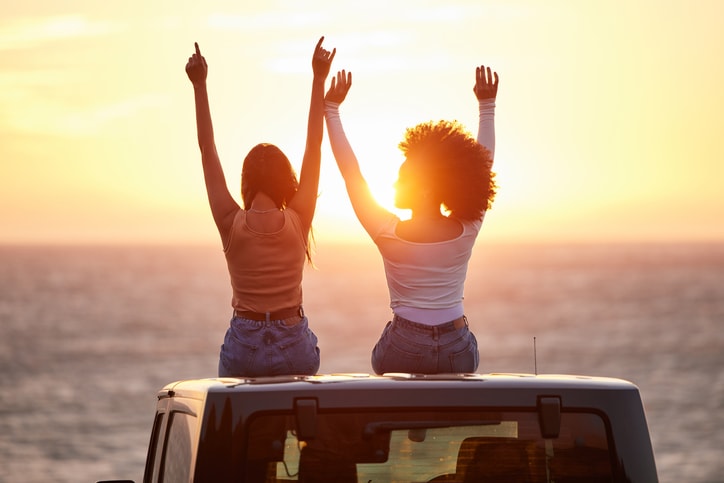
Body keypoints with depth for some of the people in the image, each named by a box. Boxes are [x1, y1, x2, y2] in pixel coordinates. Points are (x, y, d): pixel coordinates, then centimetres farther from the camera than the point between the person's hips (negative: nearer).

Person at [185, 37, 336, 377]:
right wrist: (318, 79, 2)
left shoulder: (231, 224, -6)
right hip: (294, 346, 0)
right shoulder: (298, 221, -6)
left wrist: (200, 86, 5)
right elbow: (314, 147, -2)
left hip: (243, 346, 0)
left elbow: (207, 151, 0)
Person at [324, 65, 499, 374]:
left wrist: (331, 109, 1)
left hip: (404, 348, -2)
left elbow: (351, 173, -5)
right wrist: (487, 107, 17)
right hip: (458, 348, 3)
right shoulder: (467, 231, -5)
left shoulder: (389, 234, -13)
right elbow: (483, 163, 8)